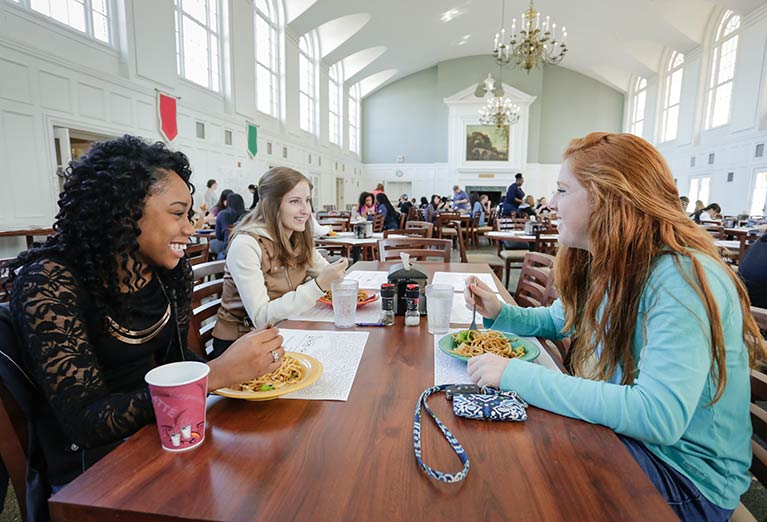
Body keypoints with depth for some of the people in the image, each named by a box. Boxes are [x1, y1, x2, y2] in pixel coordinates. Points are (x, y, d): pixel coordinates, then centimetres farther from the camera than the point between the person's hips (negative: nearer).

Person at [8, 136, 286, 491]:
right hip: (91, 466, -5)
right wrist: (215, 376, -34)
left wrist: (239, 366, -14)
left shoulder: (170, 271, -4)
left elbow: (175, 358, 4)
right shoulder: (50, 282, -20)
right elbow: (85, 421, -24)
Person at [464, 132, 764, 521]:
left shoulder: (681, 278, -28)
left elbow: (659, 417, -37)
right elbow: (556, 321, 15)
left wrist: (518, 375, -36)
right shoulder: (609, 264, -1)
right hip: (626, 427, 7)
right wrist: (499, 313, -4)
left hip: (686, 471, -7)